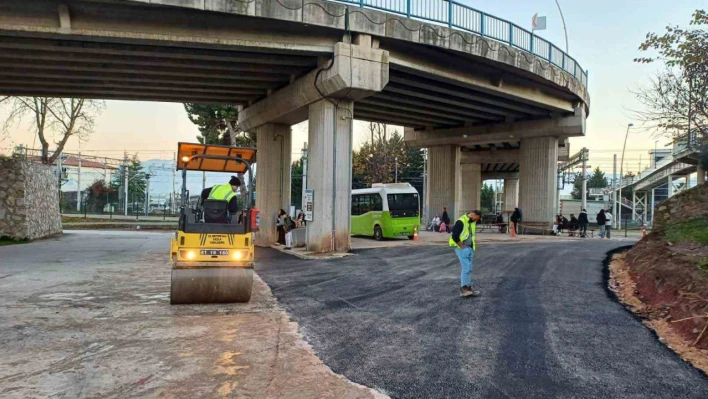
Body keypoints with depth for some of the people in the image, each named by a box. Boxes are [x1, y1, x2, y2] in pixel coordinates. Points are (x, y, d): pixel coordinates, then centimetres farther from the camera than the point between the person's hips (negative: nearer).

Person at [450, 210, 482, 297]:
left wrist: (472, 246, 13)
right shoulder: (461, 221, -17)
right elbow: (455, 236, -21)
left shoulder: (472, 223, 11)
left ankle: (468, 288, 16)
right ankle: (463, 289, -8)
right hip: (462, 248, -9)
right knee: (466, 268, -12)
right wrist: (462, 246, -14)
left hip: (470, 248, 9)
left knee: (469, 269, 10)